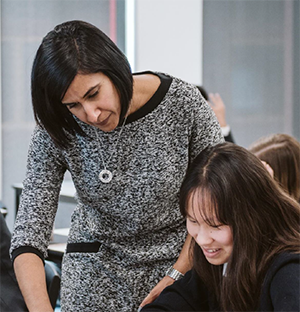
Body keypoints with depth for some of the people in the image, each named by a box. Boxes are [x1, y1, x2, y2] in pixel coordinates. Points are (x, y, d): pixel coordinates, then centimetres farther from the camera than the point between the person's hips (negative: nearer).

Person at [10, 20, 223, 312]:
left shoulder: (184, 102, -20)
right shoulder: (56, 133, -17)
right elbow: (28, 235, -19)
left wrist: (176, 276, -14)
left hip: (180, 258, -1)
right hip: (96, 265, 1)